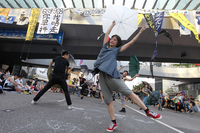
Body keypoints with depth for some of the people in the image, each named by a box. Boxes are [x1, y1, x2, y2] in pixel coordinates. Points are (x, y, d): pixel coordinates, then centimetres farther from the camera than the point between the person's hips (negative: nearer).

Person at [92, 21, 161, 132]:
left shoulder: (117, 50, 14)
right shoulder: (105, 46, 24)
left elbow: (130, 43, 15)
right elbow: (106, 33, 33)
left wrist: (140, 32, 19)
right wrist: (113, 25, 44)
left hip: (112, 74, -4)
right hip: (102, 75, 4)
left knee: (128, 93, -7)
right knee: (108, 99, 2)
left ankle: (148, 111, 4)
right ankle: (114, 122, 11)